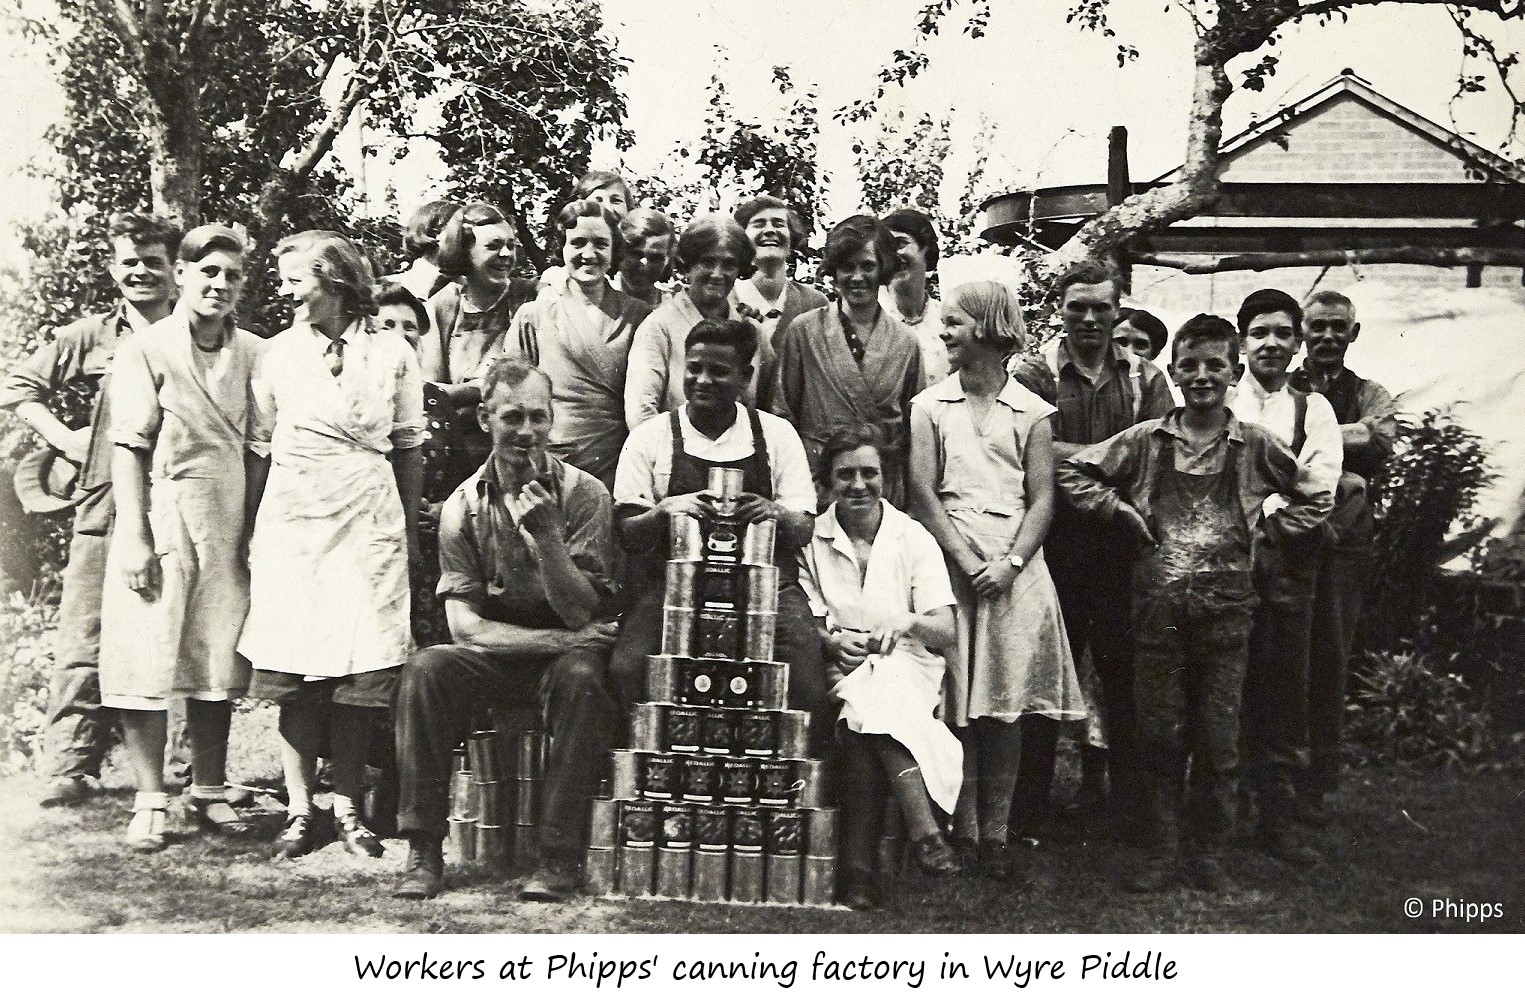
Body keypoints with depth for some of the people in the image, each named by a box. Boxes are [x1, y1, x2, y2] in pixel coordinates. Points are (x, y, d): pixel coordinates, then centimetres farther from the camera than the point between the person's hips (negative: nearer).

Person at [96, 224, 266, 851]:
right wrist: (134, 537, -13)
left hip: (231, 525, 3)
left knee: (218, 661, 8)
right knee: (148, 661, -2)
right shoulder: (144, 351, -2)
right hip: (162, 520, -3)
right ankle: (150, 801, 7)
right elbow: (128, 448, -6)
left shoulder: (254, 354, 8)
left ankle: (210, 791, 20)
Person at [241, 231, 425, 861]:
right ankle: (299, 811, 6)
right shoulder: (278, 354, 7)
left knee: (359, 671, -3)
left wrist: (409, 529, 10)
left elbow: (408, 450, 11)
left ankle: (348, 808, 6)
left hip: (368, 520, 0)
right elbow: (261, 450, 10)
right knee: (297, 673, -3)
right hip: (292, 517, 1)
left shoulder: (392, 354, 5)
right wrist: (253, 529, 7)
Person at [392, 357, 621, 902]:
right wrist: (558, 640, -16)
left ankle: (559, 858, -27)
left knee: (581, 677, -35)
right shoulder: (464, 505, 1)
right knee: (426, 668, -27)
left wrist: (548, 535, -24)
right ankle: (424, 853, -21)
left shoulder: (584, 494, -5)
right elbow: (465, 625, -5)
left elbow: (581, 615, -11)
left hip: (564, 653, -2)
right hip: (493, 655, 2)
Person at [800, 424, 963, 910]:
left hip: (908, 667, 0)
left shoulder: (914, 538, 6)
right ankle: (924, 829, -41)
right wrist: (834, 642, -19)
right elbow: (806, 625, 4)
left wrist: (909, 623, -23)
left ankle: (859, 864, -36)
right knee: (862, 700, -35)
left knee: (871, 704, -35)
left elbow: (947, 632, -1)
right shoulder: (811, 540, 7)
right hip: (843, 670, 0)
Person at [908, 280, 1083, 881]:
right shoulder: (930, 407, 8)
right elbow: (923, 494, 1)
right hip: (950, 564, 0)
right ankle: (963, 833, 5)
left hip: (1015, 570, 0)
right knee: (957, 704, -2)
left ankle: (996, 834, 5)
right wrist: (969, 561, -10)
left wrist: (1009, 564, -11)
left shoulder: (1031, 411, 8)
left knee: (1005, 706, -1)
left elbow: (1043, 499, 4)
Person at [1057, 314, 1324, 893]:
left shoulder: (1256, 447, 3)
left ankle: (1209, 854, 19)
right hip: (1157, 607, 0)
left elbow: (1305, 502, 15)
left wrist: (1270, 524, 1)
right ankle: (1160, 852, 16)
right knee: (1159, 735, 5)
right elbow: (1073, 473, 9)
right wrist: (1120, 511, 0)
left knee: (1217, 739, 5)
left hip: (1224, 609, 0)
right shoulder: (1145, 441, 3)